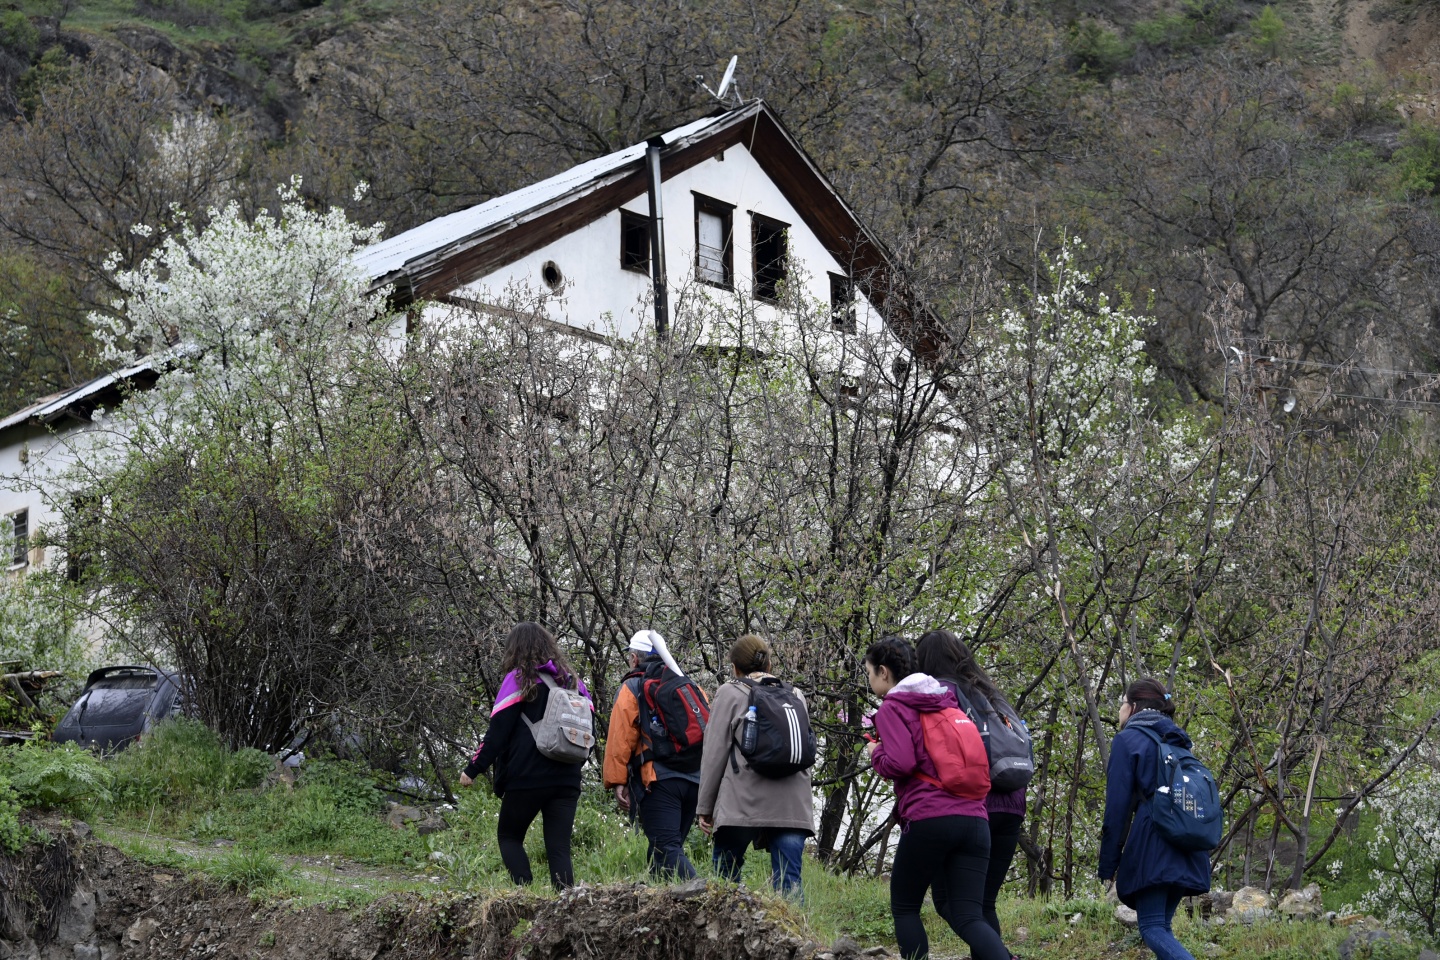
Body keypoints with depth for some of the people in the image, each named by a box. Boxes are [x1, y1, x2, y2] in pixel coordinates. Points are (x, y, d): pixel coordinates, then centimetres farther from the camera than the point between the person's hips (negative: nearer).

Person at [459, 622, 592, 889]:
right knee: (560, 848, 4)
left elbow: (497, 732, -8)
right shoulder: (573, 681, 12)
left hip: (526, 779, -4)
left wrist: (473, 770, -1)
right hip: (567, 781, 4)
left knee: (509, 836, 13)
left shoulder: (518, 680, -4)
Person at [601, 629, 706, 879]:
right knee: (665, 849, 17)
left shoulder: (632, 689, 3)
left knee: (666, 850, -12)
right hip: (694, 781, 6)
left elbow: (620, 739, -6)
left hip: (657, 781, -6)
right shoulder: (692, 687, 19)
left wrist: (617, 781, -4)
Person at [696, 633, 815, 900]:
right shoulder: (795, 695, 19)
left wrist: (705, 807, 5)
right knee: (789, 881, 0)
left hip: (744, 802, -4)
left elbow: (714, 753, 2)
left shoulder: (730, 693, 5)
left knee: (726, 871, 9)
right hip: (793, 806, 4)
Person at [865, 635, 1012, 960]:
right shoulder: (947, 701, 22)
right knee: (967, 917, 1)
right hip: (974, 819, 6)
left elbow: (900, 763, -13)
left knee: (904, 908, 13)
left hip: (929, 821, -6)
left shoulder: (892, 707, 1)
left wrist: (876, 754, 9)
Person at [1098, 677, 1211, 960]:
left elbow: (1117, 805, -6)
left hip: (1153, 843, -7)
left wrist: (1109, 862, -3)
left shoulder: (1127, 739, 0)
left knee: (1152, 927, -9)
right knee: (1162, 924, 13)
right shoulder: (1178, 741, 21)